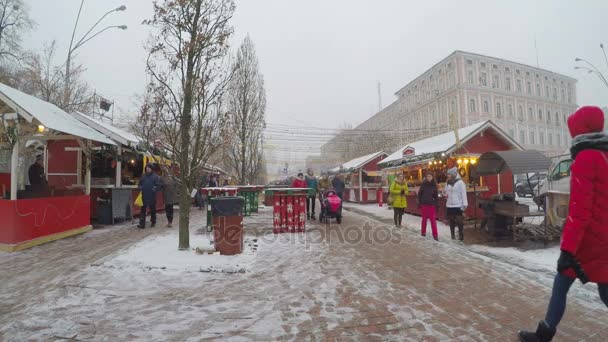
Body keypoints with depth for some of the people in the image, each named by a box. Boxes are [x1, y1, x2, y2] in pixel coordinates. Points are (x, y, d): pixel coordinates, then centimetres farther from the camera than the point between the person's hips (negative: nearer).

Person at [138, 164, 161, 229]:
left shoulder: (155, 176, -1)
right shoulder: (143, 176, 12)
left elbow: (158, 185, -6)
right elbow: (140, 183, 23)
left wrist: (154, 189, -22)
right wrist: (140, 188, 5)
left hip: (152, 197, -3)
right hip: (144, 196, 4)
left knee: (153, 210, 10)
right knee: (143, 210, 0)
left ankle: (153, 222, 25)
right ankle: (142, 224, 2)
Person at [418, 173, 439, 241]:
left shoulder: (434, 185, 2)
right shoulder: (423, 184, -1)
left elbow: (436, 195, 7)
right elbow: (419, 194, 1)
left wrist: (436, 204, 3)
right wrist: (419, 203, -2)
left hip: (432, 204, 0)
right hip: (424, 204, 0)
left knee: (433, 220, -4)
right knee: (424, 218, 10)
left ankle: (435, 235, -3)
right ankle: (423, 232, 24)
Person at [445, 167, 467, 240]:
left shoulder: (460, 182, -7)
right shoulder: (448, 183, 12)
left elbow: (463, 194, -10)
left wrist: (464, 204, -15)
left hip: (458, 205, -6)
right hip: (450, 206, 6)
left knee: (459, 221, -5)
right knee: (451, 222, 10)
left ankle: (461, 236, 4)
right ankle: (453, 236, 19)